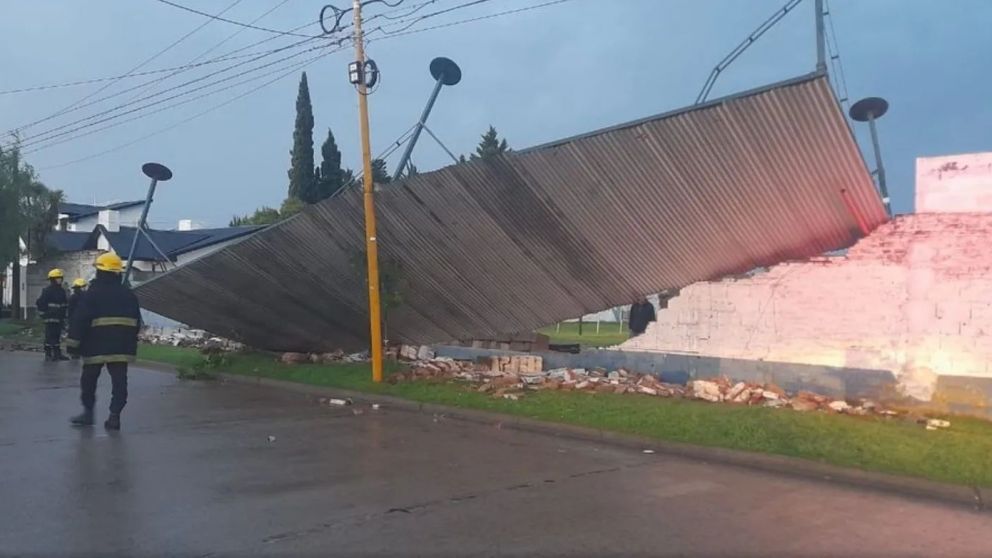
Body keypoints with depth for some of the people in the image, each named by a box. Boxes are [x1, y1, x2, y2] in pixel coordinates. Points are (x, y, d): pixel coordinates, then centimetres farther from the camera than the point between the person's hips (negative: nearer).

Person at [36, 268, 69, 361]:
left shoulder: (62, 291, 14)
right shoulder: (47, 290, -9)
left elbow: (65, 303, 21)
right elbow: (40, 303, -13)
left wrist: (63, 316, 17)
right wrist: (43, 314, -11)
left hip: (59, 318, 8)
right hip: (50, 318, -7)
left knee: (57, 336, 11)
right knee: (50, 336, -7)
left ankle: (57, 354, 15)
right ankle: (48, 354, -3)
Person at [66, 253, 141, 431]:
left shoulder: (92, 294, -6)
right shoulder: (129, 295, 9)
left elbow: (79, 321, -10)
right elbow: (136, 322, 15)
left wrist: (73, 343, -5)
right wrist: (131, 344, 23)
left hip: (96, 346, -3)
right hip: (122, 347, 3)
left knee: (89, 380, 13)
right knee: (119, 381, 2)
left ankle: (88, 412, 19)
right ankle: (114, 416, -2)